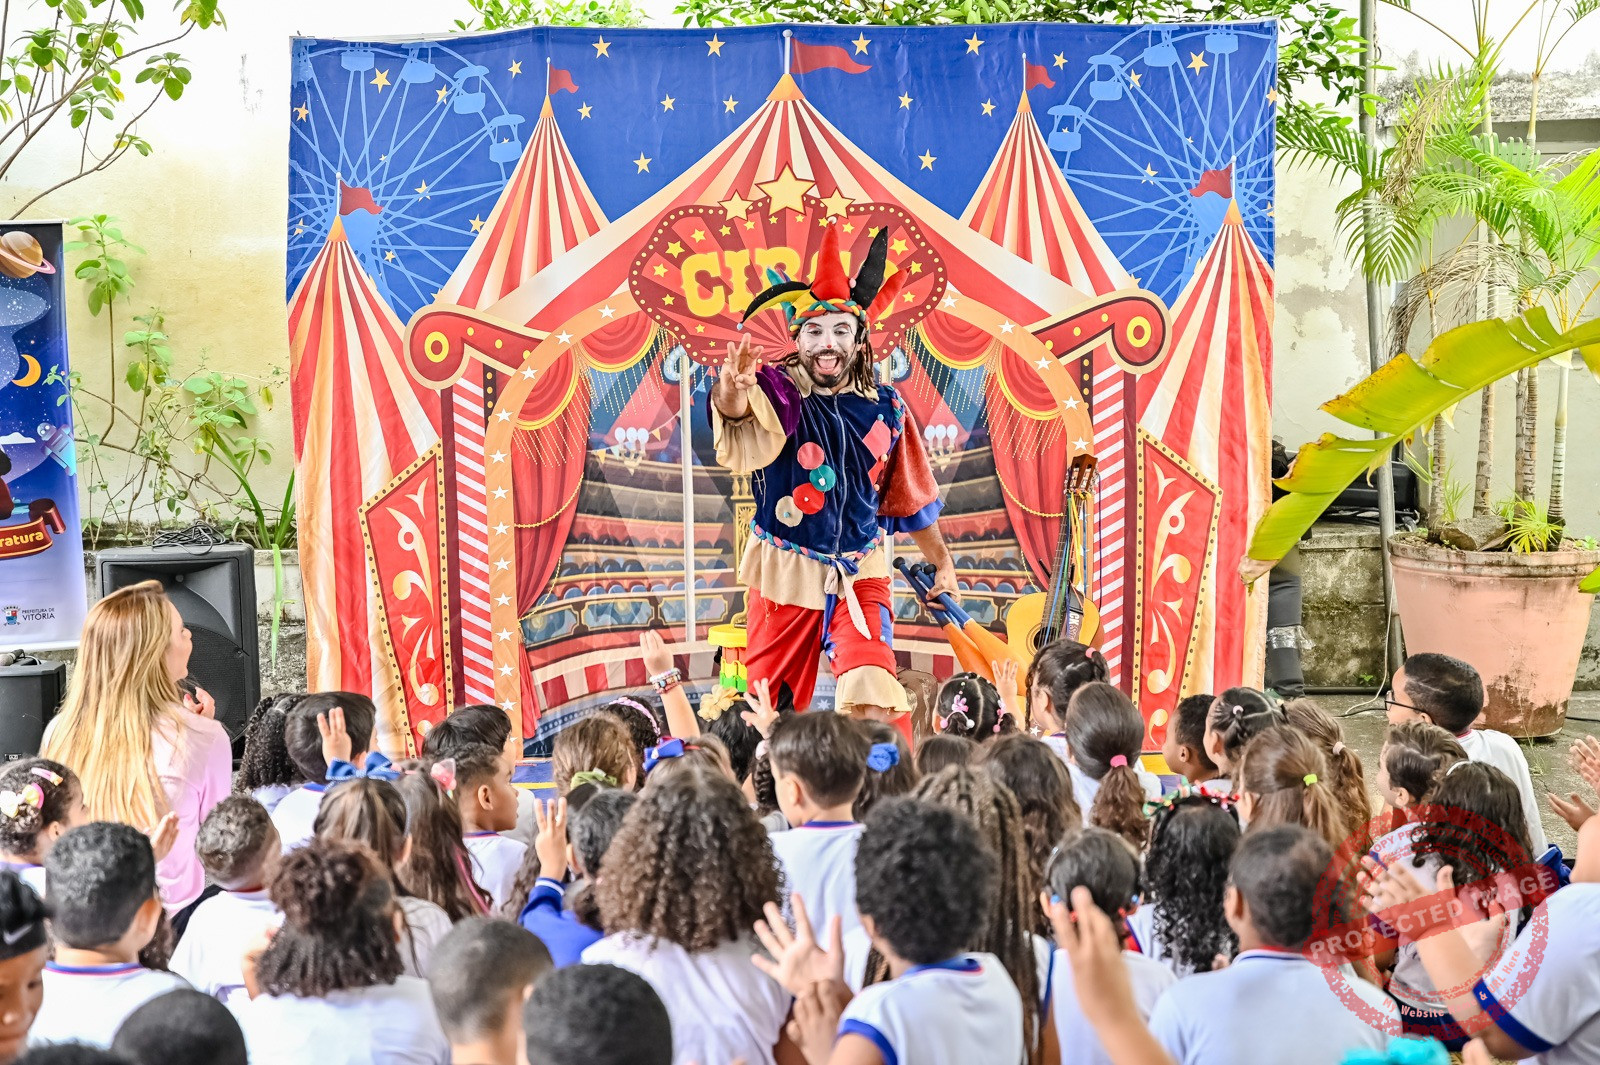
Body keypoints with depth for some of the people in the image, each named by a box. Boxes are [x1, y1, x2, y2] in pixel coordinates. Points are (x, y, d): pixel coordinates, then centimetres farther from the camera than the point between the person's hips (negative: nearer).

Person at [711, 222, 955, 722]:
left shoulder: (884, 405, -2)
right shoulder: (779, 392, -13)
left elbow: (912, 496, 11)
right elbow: (741, 409, -39)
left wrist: (941, 562, 19)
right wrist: (731, 393, -63)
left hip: (861, 573, 1)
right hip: (785, 572, -1)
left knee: (874, 696, -20)